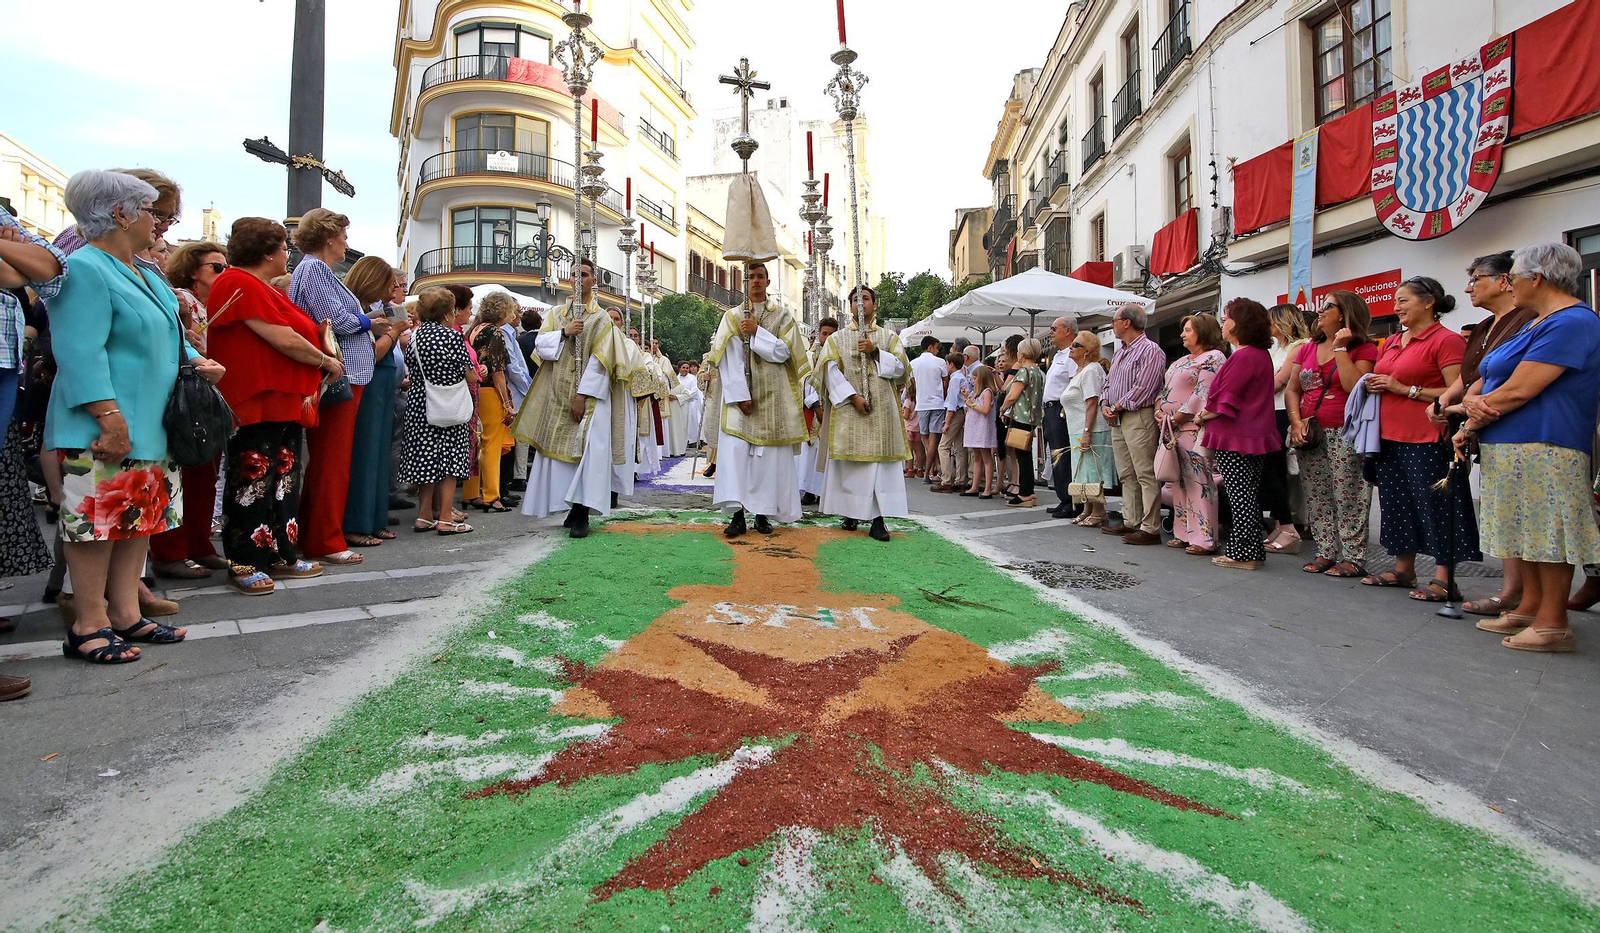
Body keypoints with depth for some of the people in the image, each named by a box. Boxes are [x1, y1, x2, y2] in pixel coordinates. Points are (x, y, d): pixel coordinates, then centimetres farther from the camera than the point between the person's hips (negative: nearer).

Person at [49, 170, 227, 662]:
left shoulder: (144, 275, 17)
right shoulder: (85, 270, -12)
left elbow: (167, 337, 26)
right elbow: (82, 353, -20)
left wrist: (197, 359, 6)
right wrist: (109, 416, -25)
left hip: (151, 426, 9)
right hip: (105, 432, -9)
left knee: (140, 518, 11)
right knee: (97, 519, -4)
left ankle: (125, 614, 19)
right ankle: (88, 626, 5)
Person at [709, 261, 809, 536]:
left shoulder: (782, 316, 11)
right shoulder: (732, 316, 9)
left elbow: (783, 351, -3)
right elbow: (729, 359, -2)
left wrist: (756, 332, -11)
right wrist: (740, 396, -12)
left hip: (773, 398, 1)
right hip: (741, 395, 0)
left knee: (770, 454, -2)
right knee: (735, 451, -12)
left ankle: (763, 512, 6)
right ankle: (737, 514, -11)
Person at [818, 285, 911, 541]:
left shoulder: (889, 337, 14)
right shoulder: (838, 338, 11)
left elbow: (901, 367, 3)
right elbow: (831, 370, -2)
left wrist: (875, 352, -9)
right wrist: (853, 396, -13)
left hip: (881, 411, 0)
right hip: (848, 411, 0)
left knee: (880, 463, -5)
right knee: (849, 464, 0)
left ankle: (878, 519, -5)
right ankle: (852, 514, 10)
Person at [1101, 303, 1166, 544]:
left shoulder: (1150, 350, -10)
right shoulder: (1120, 353, 20)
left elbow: (1142, 389, -17)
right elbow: (1109, 383, 22)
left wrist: (1117, 407, -11)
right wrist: (1105, 405, 3)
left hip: (1139, 417, -10)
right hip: (1118, 419, 10)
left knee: (1146, 475, -7)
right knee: (1126, 475, 13)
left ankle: (1150, 528, -5)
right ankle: (1131, 522, 20)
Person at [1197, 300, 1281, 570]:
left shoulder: (1242, 357, -18)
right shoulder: (1262, 354, 13)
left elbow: (1226, 399, -18)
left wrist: (1202, 416, -3)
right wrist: (1208, 414, 12)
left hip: (1234, 438, -10)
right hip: (1255, 434, 10)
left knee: (1240, 496, -5)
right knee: (1249, 495, 14)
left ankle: (1243, 554, 0)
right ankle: (1250, 551, 21)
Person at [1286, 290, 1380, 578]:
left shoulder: (1363, 349, 0)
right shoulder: (1307, 349, 16)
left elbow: (1354, 387, -16)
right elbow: (1291, 389, 11)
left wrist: (1340, 349, -11)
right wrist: (1296, 421, -5)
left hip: (1345, 434, -6)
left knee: (1348, 497, -4)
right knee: (1317, 498, 7)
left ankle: (1352, 557, 2)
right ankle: (1326, 552, 15)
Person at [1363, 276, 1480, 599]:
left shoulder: (1446, 340, -8)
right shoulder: (1391, 343, 16)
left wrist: (1406, 389, -16)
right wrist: (1374, 385, 6)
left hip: (1427, 441, -8)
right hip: (1390, 438, 8)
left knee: (1435, 506, -4)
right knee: (1398, 504, 13)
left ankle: (1443, 580, 1)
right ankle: (1403, 569, 23)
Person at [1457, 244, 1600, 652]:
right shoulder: (1536, 324, 20)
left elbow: (1518, 391, -19)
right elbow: (1484, 381, 17)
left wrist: (1471, 426, -8)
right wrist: (1473, 401, -4)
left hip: (1543, 448, -10)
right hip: (1512, 449, 10)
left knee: (1548, 534, -5)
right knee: (1531, 531, 13)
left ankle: (1553, 623, 0)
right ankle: (1529, 608, 20)